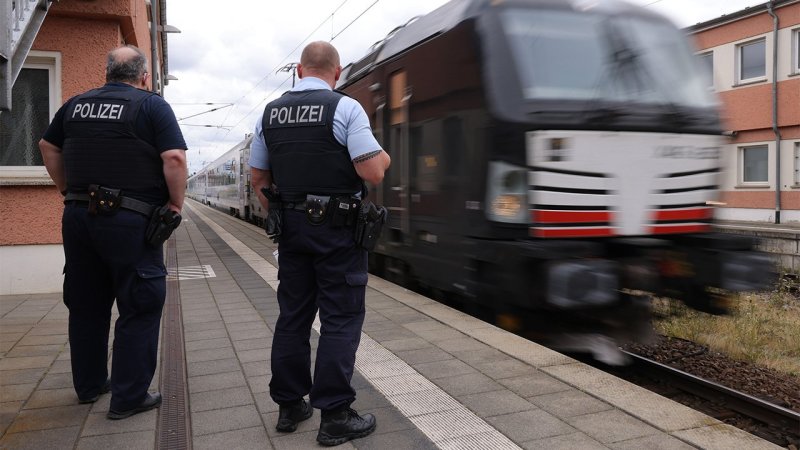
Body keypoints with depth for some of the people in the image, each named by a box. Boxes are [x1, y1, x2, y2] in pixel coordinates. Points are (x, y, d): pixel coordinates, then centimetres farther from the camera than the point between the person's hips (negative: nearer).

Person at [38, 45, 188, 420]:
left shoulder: (76, 105, 12)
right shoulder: (152, 105, -6)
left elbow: (48, 147, 21)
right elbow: (174, 159, -17)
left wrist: (69, 191, 22)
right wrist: (176, 203, -6)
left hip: (78, 216, 6)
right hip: (130, 220, -6)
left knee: (86, 304, 17)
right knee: (140, 308, 3)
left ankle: (88, 384, 31)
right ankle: (129, 397, 7)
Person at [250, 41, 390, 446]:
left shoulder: (270, 113, 7)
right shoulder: (345, 107, -10)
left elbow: (258, 179, 11)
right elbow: (373, 173, -17)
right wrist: (384, 157, 5)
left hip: (292, 227, 5)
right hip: (338, 230, -5)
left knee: (292, 316, 13)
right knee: (340, 320, 2)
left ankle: (289, 405, 24)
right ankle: (334, 416, 6)